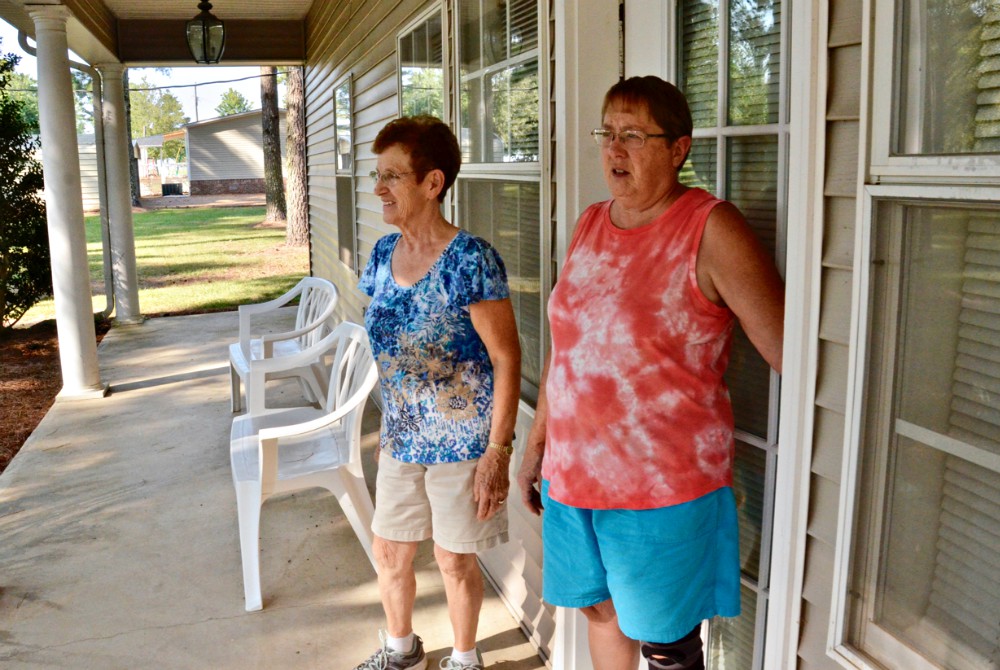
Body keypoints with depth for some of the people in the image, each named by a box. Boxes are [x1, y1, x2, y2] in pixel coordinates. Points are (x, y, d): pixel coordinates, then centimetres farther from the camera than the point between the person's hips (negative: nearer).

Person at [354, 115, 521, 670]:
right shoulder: (384, 253, 2)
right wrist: (387, 425, 16)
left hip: (461, 438, -6)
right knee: (389, 552, 18)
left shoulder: (470, 260, -19)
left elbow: (506, 358, -17)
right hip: (401, 436, 6)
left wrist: (498, 450, -19)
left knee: (453, 558, 11)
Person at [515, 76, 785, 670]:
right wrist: (536, 446, 17)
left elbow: (791, 352, -16)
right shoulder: (591, 225, 7)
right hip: (574, 475, 7)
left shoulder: (711, 230, -14)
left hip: (665, 487, -6)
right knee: (601, 612, 23)